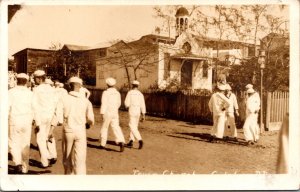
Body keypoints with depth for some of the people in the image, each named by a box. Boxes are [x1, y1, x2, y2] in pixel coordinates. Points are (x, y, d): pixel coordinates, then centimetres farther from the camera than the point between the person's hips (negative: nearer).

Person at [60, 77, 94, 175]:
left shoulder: (64, 99, -4)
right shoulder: (86, 101, -3)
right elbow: (90, 119, -2)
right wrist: (88, 124, 19)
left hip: (67, 131, 1)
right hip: (80, 132, -1)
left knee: (67, 158, 20)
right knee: (80, 160, 0)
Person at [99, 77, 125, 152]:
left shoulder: (105, 92, -10)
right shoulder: (117, 93, 7)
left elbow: (104, 103, -15)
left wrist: (102, 113, -14)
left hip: (107, 113, -4)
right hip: (115, 113, 4)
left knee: (104, 127, 12)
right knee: (116, 128, -1)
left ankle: (103, 144, 21)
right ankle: (121, 142, -23)